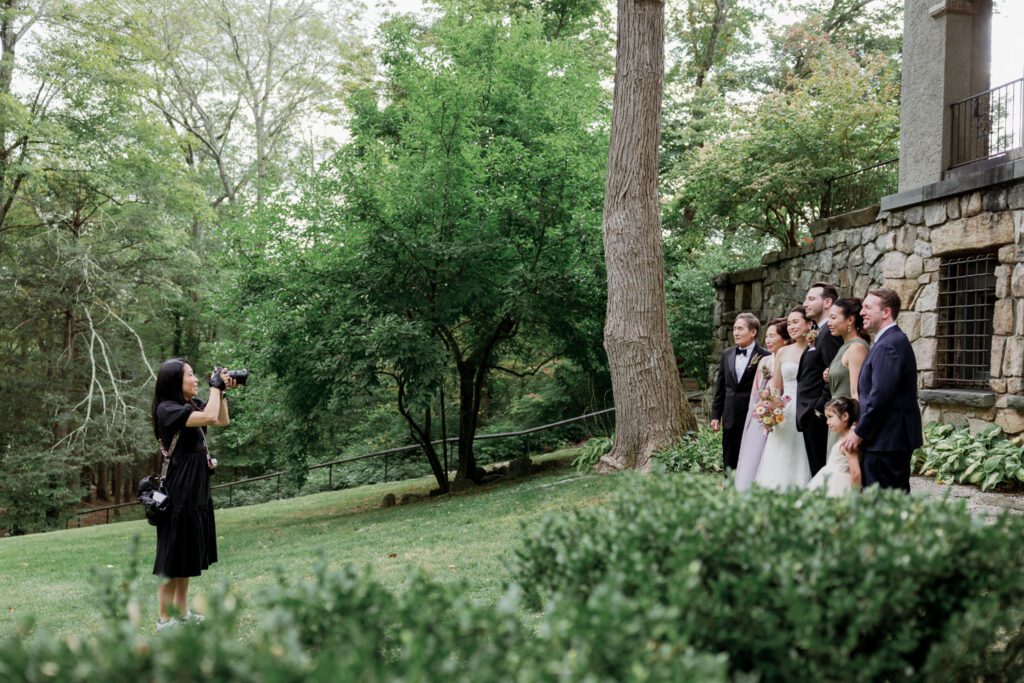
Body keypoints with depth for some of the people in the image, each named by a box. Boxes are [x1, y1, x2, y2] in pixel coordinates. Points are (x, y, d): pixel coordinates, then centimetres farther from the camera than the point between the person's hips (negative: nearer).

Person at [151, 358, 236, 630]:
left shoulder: (193, 404, 9)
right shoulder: (167, 408, -17)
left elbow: (223, 421, 20)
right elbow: (209, 417, -29)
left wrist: (222, 392, 8)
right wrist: (215, 387, -15)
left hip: (197, 492, 9)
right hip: (178, 495, -9)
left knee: (188, 556, 15)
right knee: (172, 558, -2)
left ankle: (182, 611, 25)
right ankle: (165, 619, 4)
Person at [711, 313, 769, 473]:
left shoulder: (764, 356, -8)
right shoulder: (727, 354, 10)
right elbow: (720, 387, 13)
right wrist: (715, 415, 10)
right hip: (730, 419, 6)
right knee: (729, 463, 10)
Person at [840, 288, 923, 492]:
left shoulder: (889, 345, -17)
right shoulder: (891, 340, 16)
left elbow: (879, 395, -22)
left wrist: (859, 432, -14)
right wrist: (860, 427, 15)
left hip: (886, 441, -10)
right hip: (896, 438, 10)